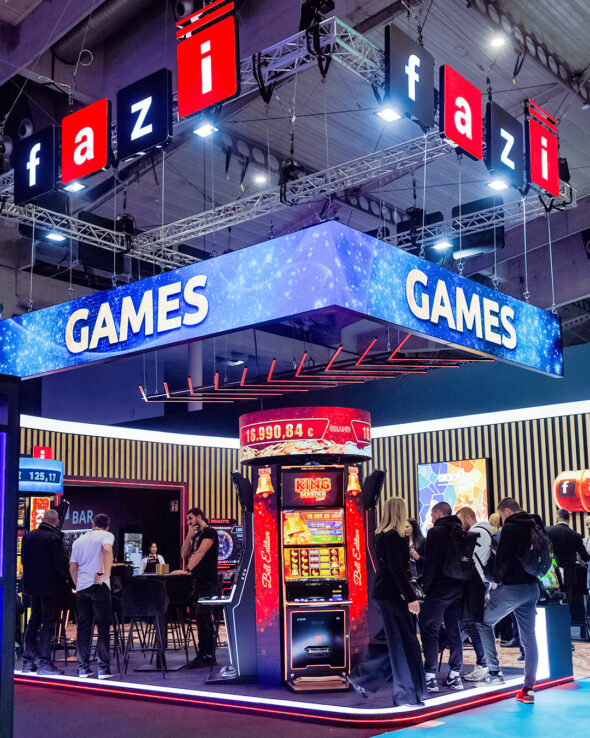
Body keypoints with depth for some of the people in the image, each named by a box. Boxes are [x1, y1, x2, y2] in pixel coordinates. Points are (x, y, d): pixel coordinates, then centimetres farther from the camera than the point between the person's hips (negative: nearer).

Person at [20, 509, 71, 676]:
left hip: (32, 585, 7)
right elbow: (61, 563, -16)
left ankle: (28, 662, 18)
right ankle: (44, 663, -1)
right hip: (51, 587, -7)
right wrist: (67, 580, -3)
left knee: (34, 622, 15)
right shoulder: (55, 538, -16)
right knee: (48, 623, -2)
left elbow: (24, 560, 13)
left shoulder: (28, 537, 6)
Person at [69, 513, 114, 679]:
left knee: (83, 627, 9)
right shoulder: (106, 535, 2)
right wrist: (106, 575, -22)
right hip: (99, 585, -5)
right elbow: (107, 549, -21)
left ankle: (83, 668, 10)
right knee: (103, 626, -1)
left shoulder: (79, 540, 18)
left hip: (81, 587, 5)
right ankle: (103, 668, -4)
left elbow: (72, 567, 17)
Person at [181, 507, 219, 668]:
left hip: (208, 582, -9)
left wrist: (187, 569, -26)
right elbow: (184, 554, 11)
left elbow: (200, 552, -20)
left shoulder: (210, 532, -8)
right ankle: (209, 654, 14)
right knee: (205, 618, 10)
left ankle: (203, 655, -12)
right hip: (198, 581, 9)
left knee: (200, 616, -14)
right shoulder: (195, 535, 18)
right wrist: (189, 536, 0)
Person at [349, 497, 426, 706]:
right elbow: (397, 570, -21)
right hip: (391, 595, -10)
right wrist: (411, 598, -21)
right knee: (404, 642, -3)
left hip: (384, 593, 10)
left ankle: (363, 679, 21)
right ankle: (406, 695, 4)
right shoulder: (393, 536, -16)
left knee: (396, 642, 14)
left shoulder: (382, 535, 14)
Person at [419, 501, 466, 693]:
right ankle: (455, 675, 12)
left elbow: (430, 562, -12)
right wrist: (461, 581, 15)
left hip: (439, 589, -6)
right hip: (459, 588, 6)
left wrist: (426, 585, -8)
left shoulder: (436, 532, -7)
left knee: (429, 631, -2)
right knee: (454, 631, 12)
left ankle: (430, 677, -7)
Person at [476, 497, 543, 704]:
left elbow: (503, 559, -17)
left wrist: (495, 580, -3)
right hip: (532, 588, 8)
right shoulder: (534, 527, 12)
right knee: (529, 638, 10)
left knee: (484, 623, 9)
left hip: (512, 587, -7)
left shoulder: (510, 528, -12)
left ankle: (494, 672, 2)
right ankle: (528, 689, 12)